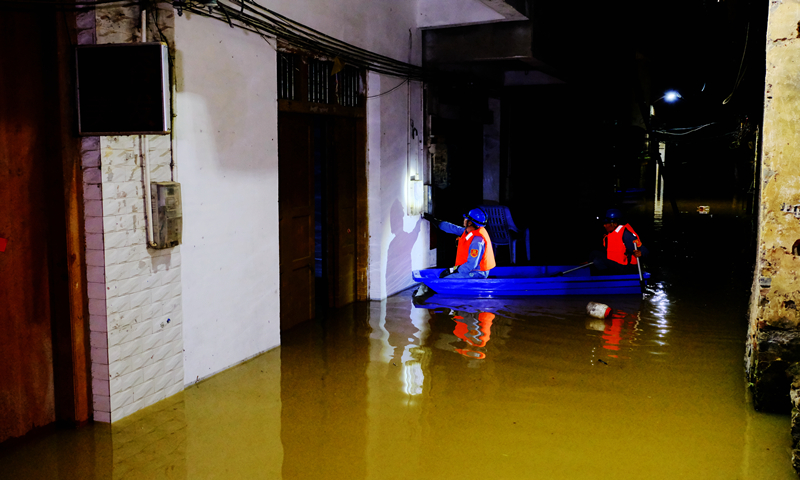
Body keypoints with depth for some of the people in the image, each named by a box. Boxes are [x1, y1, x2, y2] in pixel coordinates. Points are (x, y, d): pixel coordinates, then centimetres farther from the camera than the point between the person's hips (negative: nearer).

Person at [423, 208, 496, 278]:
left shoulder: (477, 241, -28)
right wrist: (435, 221, 20)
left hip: (476, 274, -10)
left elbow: (471, 265, -28)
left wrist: (452, 270, -19)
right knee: (442, 274, 14)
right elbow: (454, 229, 15)